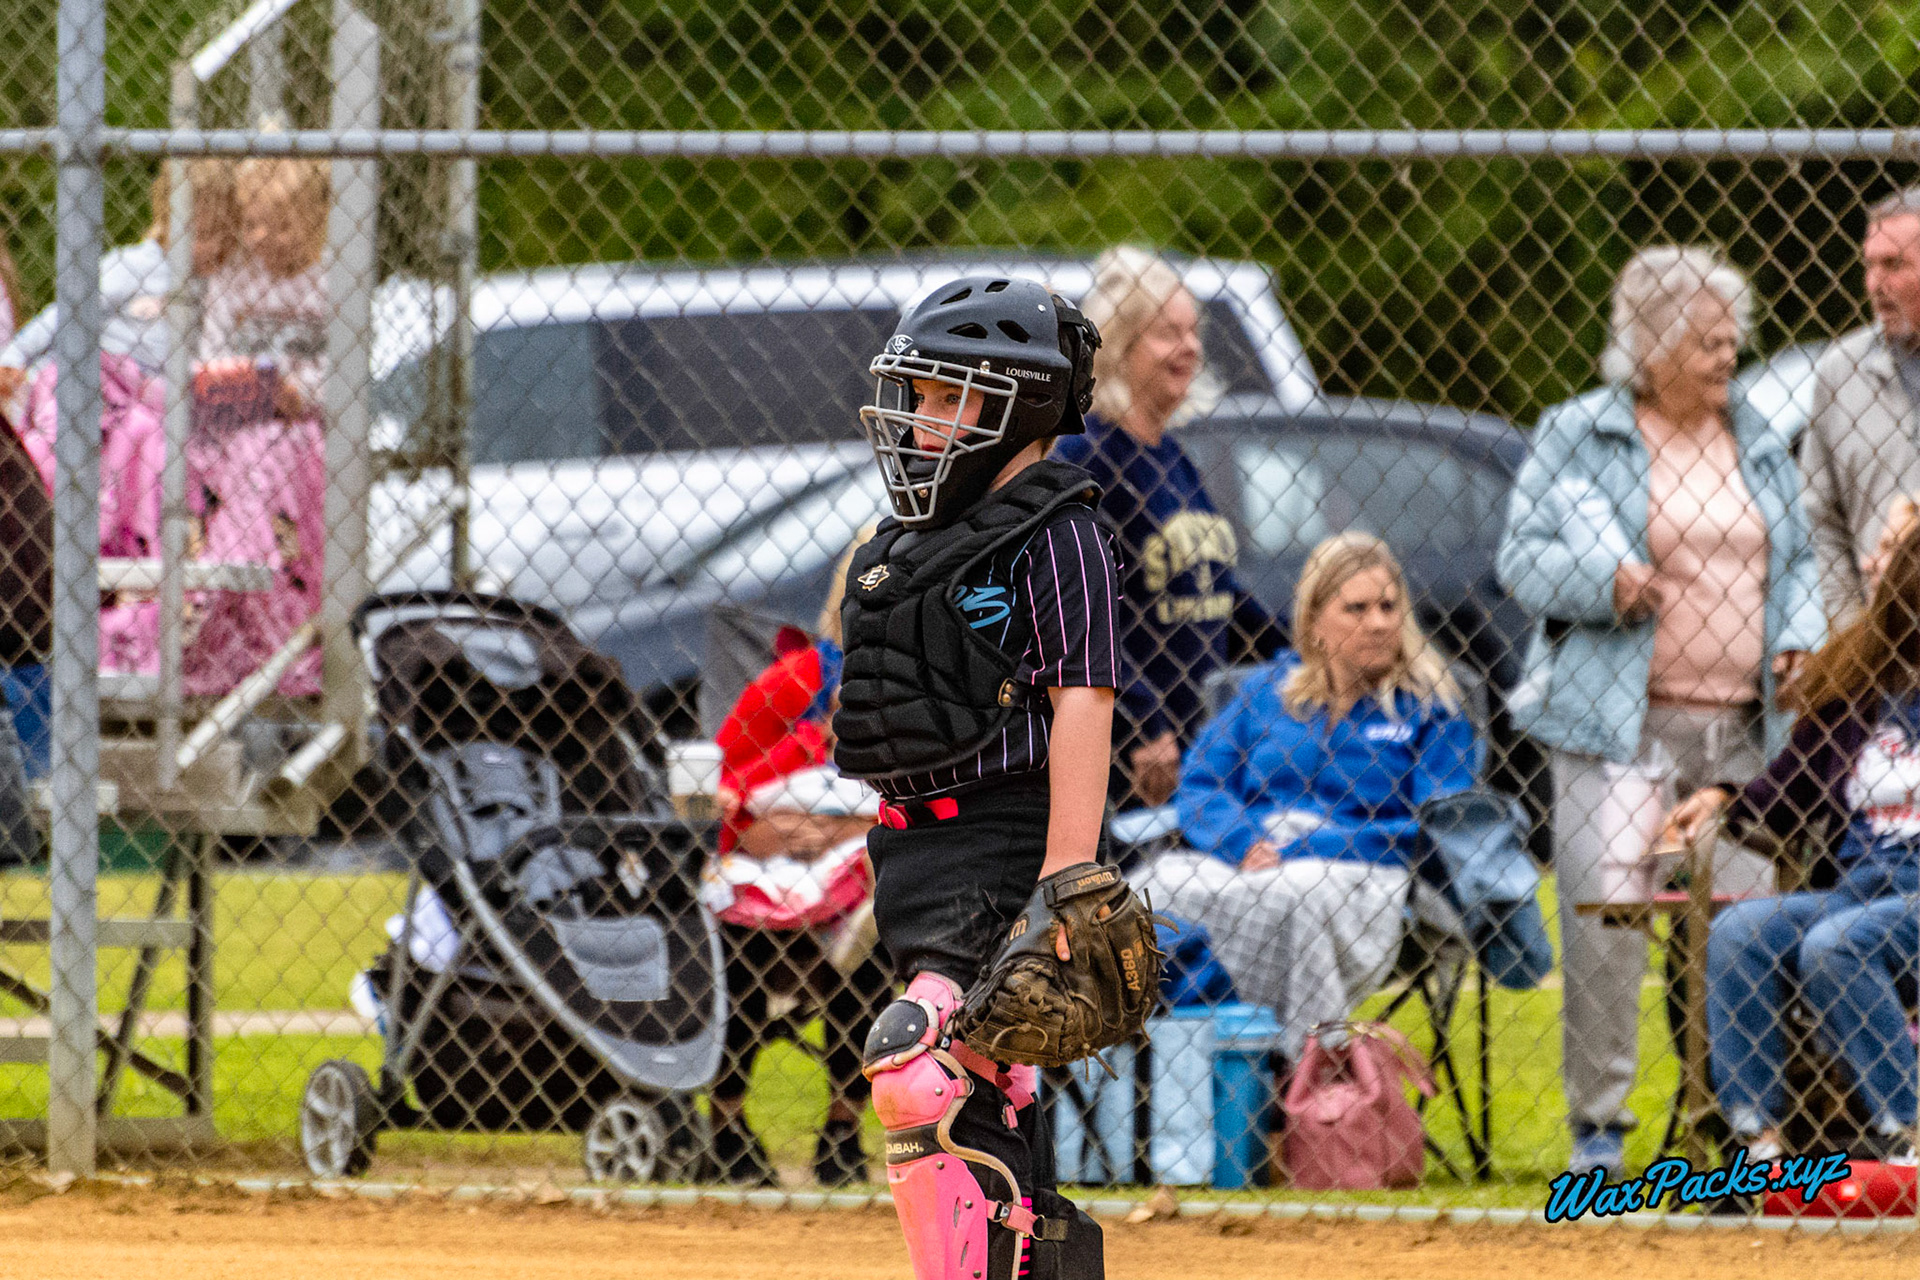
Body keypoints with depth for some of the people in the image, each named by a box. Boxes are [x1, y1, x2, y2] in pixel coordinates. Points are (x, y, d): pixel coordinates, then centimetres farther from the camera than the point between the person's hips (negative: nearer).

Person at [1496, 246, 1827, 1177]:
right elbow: (1523, 556, 0)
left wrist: (1799, 641, 5)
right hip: (1618, 718, -4)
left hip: (1740, 727, 4)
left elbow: (1797, 560, 24)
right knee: (1604, 913, -12)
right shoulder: (1577, 436, 2)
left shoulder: (1757, 444, 16)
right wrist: (1607, 583, -17)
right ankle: (1597, 1119, -4)